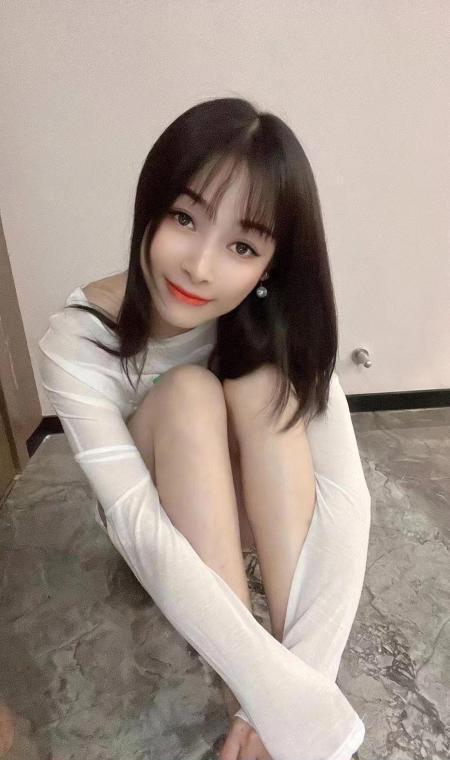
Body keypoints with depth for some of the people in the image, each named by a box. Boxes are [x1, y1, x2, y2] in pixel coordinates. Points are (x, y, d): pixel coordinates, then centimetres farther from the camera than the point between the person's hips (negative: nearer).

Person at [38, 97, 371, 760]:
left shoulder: (280, 323, -23)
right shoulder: (78, 343, -28)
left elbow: (344, 495, -30)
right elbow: (140, 528, -34)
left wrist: (305, 677, -39)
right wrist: (281, 697, -41)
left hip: (260, 511, 2)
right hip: (158, 525, -1)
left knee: (264, 383, -29)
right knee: (188, 392, -32)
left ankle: (285, 680, -27)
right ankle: (261, 693, -27)